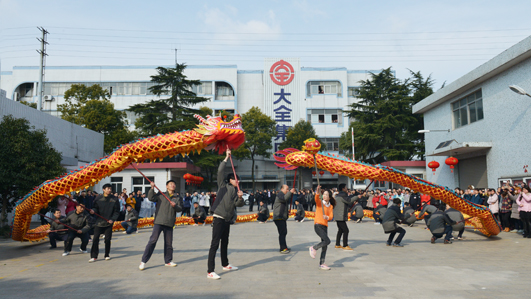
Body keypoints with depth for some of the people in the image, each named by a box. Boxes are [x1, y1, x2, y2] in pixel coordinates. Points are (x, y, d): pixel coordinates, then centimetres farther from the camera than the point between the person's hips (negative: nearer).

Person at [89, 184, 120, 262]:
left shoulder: (114, 200, -1)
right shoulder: (98, 198, 0)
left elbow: (117, 212, 2)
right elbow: (95, 208, 8)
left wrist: (112, 219, -12)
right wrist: (93, 211, -15)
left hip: (109, 223, 0)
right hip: (99, 222, 0)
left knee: (108, 239, 6)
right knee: (95, 239, -5)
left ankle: (107, 255, 22)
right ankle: (94, 256, 3)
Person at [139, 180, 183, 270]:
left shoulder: (177, 198, 14)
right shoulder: (161, 195, 6)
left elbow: (180, 208, 4)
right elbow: (151, 198, -8)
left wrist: (175, 206, -16)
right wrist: (152, 188, -18)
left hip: (169, 223, 4)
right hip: (159, 222, -3)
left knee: (168, 242, 10)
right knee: (153, 240, -9)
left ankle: (168, 261, 25)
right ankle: (143, 261, -4)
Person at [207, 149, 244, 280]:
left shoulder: (235, 191, 15)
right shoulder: (223, 186, -1)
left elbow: (239, 204, 3)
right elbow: (220, 171, -13)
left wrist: (240, 197, -17)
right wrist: (226, 158, -11)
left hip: (227, 219, 8)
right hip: (219, 218, -7)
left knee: (225, 243, 21)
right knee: (215, 244, -10)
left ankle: (225, 264, 38)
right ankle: (210, 271, -11)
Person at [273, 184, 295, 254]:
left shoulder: (283, 195, 22)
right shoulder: (280, 194, -11)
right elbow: (284, 198, -31)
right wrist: (290, 192, -30)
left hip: (282, 217, 11)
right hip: (278, 217, -10)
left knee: (284, 232, 16)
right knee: (282, 233, -11)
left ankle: (284, 247, 26)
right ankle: (282, 249, -9)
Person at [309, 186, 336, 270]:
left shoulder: (331, 206, 12)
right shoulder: (319, 202, 0)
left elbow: (331, 216, 1)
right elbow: (316, 199, -23)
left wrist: (327, 217, -21)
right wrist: (317, 193, -42)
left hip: (325, 226, 6)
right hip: (318, 225, -6)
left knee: (325, 246, 8)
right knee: (327, 241, -21)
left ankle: (321, 264, 18)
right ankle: (314, 248, 1)